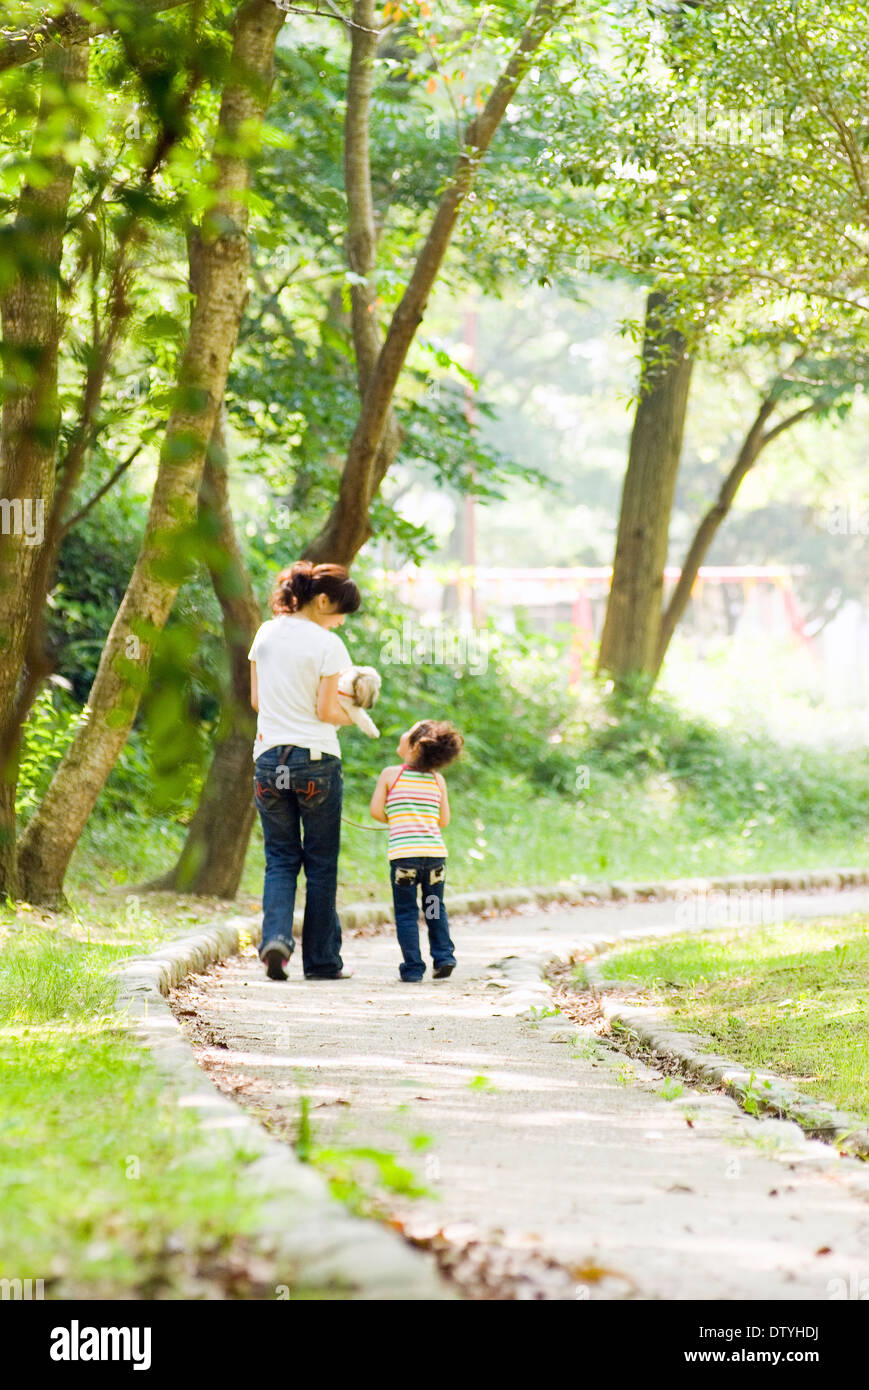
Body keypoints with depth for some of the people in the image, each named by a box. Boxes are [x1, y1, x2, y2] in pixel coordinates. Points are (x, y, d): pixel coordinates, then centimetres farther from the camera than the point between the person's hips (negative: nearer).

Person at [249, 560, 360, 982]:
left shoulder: (266, 634, 6)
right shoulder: (328, 645, -10)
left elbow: (255, 700, 11)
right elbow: (326, 711, -10)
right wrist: (351, 717, 9)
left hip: (269, 759, 4)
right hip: (317, 760, -4)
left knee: (280, 859, 9)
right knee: (321, 864, 6)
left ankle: (276, 937, -14)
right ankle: (321, 959, 11)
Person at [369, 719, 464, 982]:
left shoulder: (390, 775, -1)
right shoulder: (438, 780, 8)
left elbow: (376, 810, -2)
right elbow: (444, 821, 11)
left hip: (403, 854, -3)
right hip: (435, 852, 3)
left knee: (406, 911, 5)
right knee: (435, 908, 20)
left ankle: (413, 967, 2)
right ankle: (444, 956, 12)